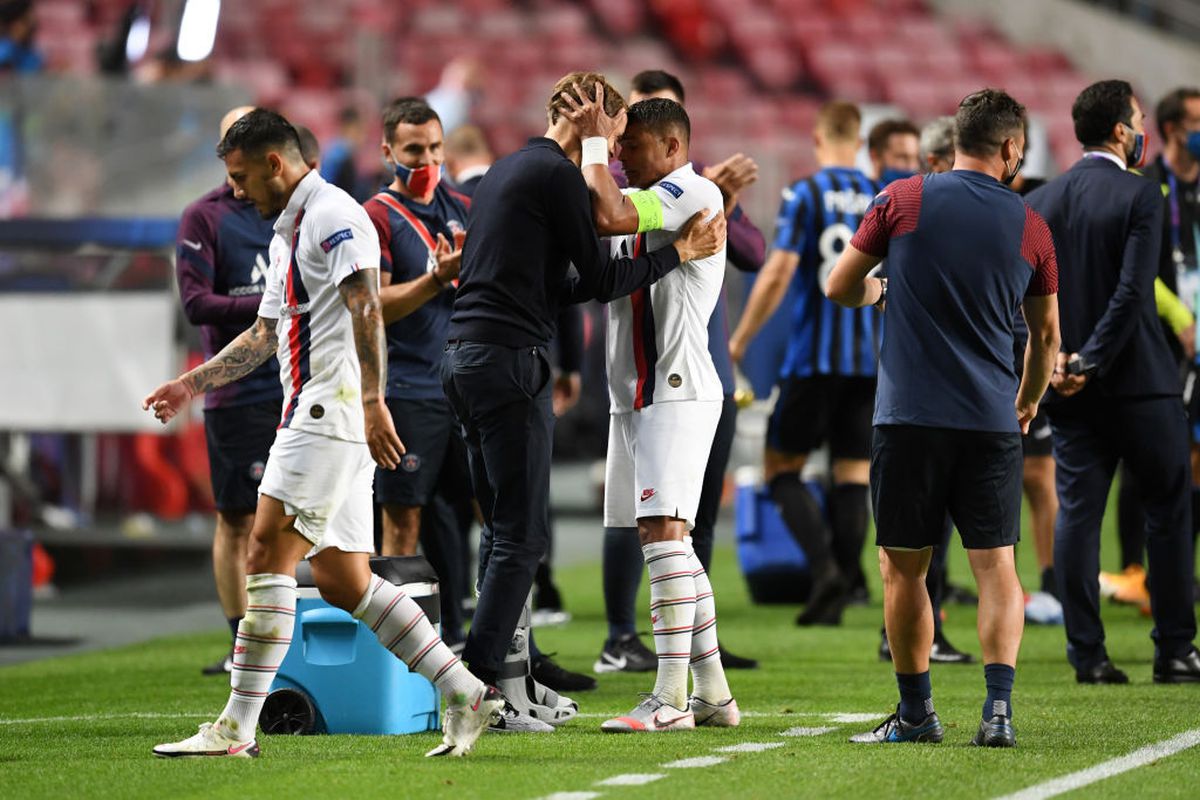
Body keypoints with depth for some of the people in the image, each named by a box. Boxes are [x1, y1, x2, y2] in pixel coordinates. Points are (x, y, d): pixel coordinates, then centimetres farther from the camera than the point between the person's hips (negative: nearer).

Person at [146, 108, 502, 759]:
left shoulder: (332, 215, -8)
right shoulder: (285, 235, 23)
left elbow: (366, 310, -19)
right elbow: (264, 335, 32)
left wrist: (372, 403, -28)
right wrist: (191, 383, 29)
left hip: (333, 409, -10)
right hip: (310, 412, 10)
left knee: (268, 555, -12)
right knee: (341, 580, 6)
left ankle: (236, 729, -13)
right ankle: (464, 693, 7)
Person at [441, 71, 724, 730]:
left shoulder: (503, 172, 22)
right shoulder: (556, 174, -7)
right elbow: (600, 280, -7)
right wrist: (678, 253, 1)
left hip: (464, 356, 10)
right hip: (509, 360, -10)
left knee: (501, 528, 13)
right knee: (522, 535, -8)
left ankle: (491, 674, 12)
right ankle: (479, 683, -12)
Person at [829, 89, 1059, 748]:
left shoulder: (904, 200, 0)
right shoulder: (1029, 227, 5)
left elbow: (839, 287, 7)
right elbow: (1046, 333, 16)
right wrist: (1029, 400, 34)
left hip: (910, 417, -1)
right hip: (992, 421, 1)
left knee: (904, 569, 7)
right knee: (996, 566, 3)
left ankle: (916, 712, 11)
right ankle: (998, 710, -9)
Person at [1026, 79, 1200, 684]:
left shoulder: (1040, 202, 6)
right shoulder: (1140, 196, -10)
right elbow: (1133, 293, -18)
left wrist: (1051, 357, -5)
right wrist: (1091, 362, -15)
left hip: (1070, 389, 5)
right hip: (1137, 382, -5)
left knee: (1076, 512, 4)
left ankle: (1087, 653, 1)